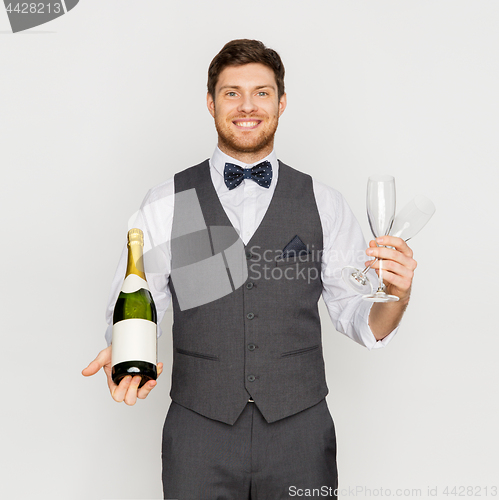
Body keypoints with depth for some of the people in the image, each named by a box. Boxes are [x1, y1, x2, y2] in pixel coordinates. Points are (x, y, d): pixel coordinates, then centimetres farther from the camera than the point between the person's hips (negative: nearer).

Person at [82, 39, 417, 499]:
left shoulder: (324, 204, 2)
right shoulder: (165, 204, 1)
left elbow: (359, 319, 3)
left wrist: (396, 294, -17)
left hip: (301, 431, 1)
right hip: (199, 431, 0)